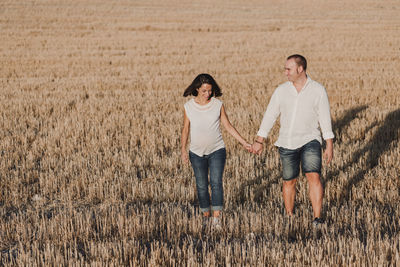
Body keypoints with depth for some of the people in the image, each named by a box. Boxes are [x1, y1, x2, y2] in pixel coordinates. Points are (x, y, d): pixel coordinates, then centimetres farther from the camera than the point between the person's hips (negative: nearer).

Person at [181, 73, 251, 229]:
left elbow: (228, 126, 4)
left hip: (217, 151, -1)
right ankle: (206, 215, 21)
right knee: (201, 185, 6)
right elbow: (185, 130, 6)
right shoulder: (188, 107, -1)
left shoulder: (218, 105, -1)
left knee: (216, 183, -12)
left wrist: (244, 143, 1)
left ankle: (216, 218, -14)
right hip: (197, 153, 1)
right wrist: (183, 150, -3)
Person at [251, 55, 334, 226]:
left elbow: (325, 119, -1)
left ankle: (317, 218, -20)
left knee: (313, 176, -19)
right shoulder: (281, 91, 2)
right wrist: (259, 141, 0)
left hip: (309, 141, -2)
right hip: (287, 143, 3)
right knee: (289, 181, 9)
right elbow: (269, 116, 5)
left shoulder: (318, 90, -3)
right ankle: (289, 217, 24)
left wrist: (329, 146, -3)